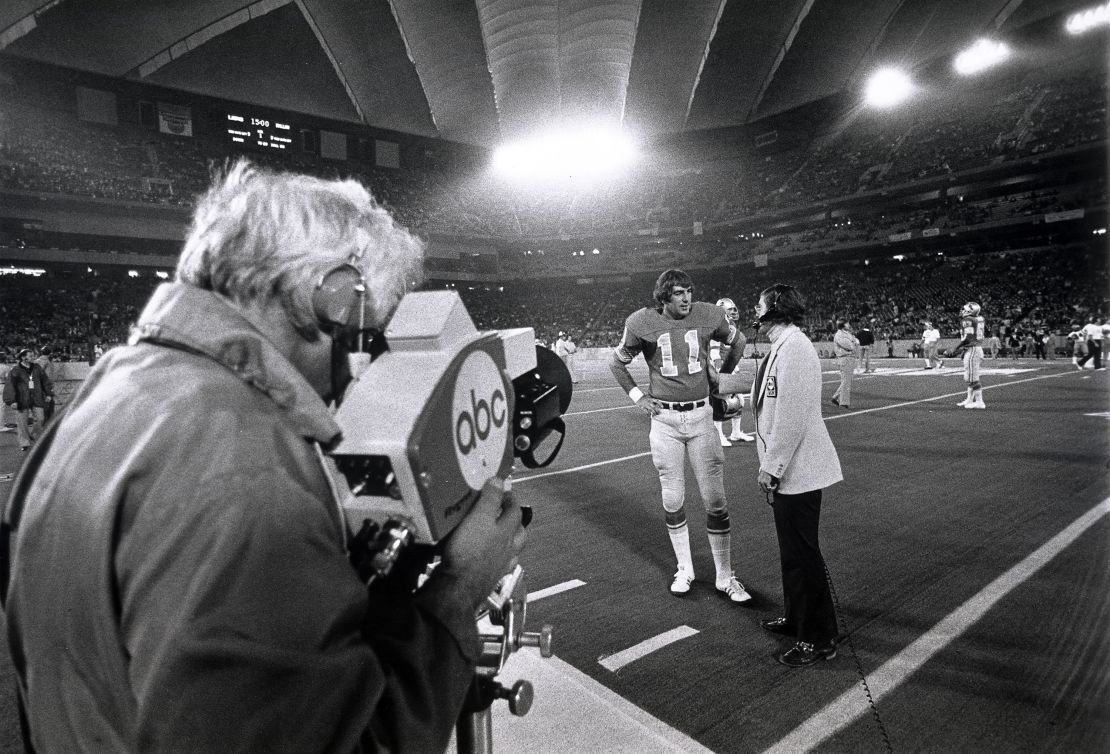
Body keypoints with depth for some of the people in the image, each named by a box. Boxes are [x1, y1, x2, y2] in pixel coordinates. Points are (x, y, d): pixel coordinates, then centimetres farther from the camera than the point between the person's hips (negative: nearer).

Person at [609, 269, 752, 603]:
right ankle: (684, 569, 27)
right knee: (673, 500, 9)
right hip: (664, 420, 0)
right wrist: (637, 395, 2)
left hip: (701, 416, 0)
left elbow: (737, 342, 17)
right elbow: (616, 362, 10)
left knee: (715, 500, 2)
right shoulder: (643, 324, -6)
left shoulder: (708, 316, -4)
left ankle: (725, 577, 15)